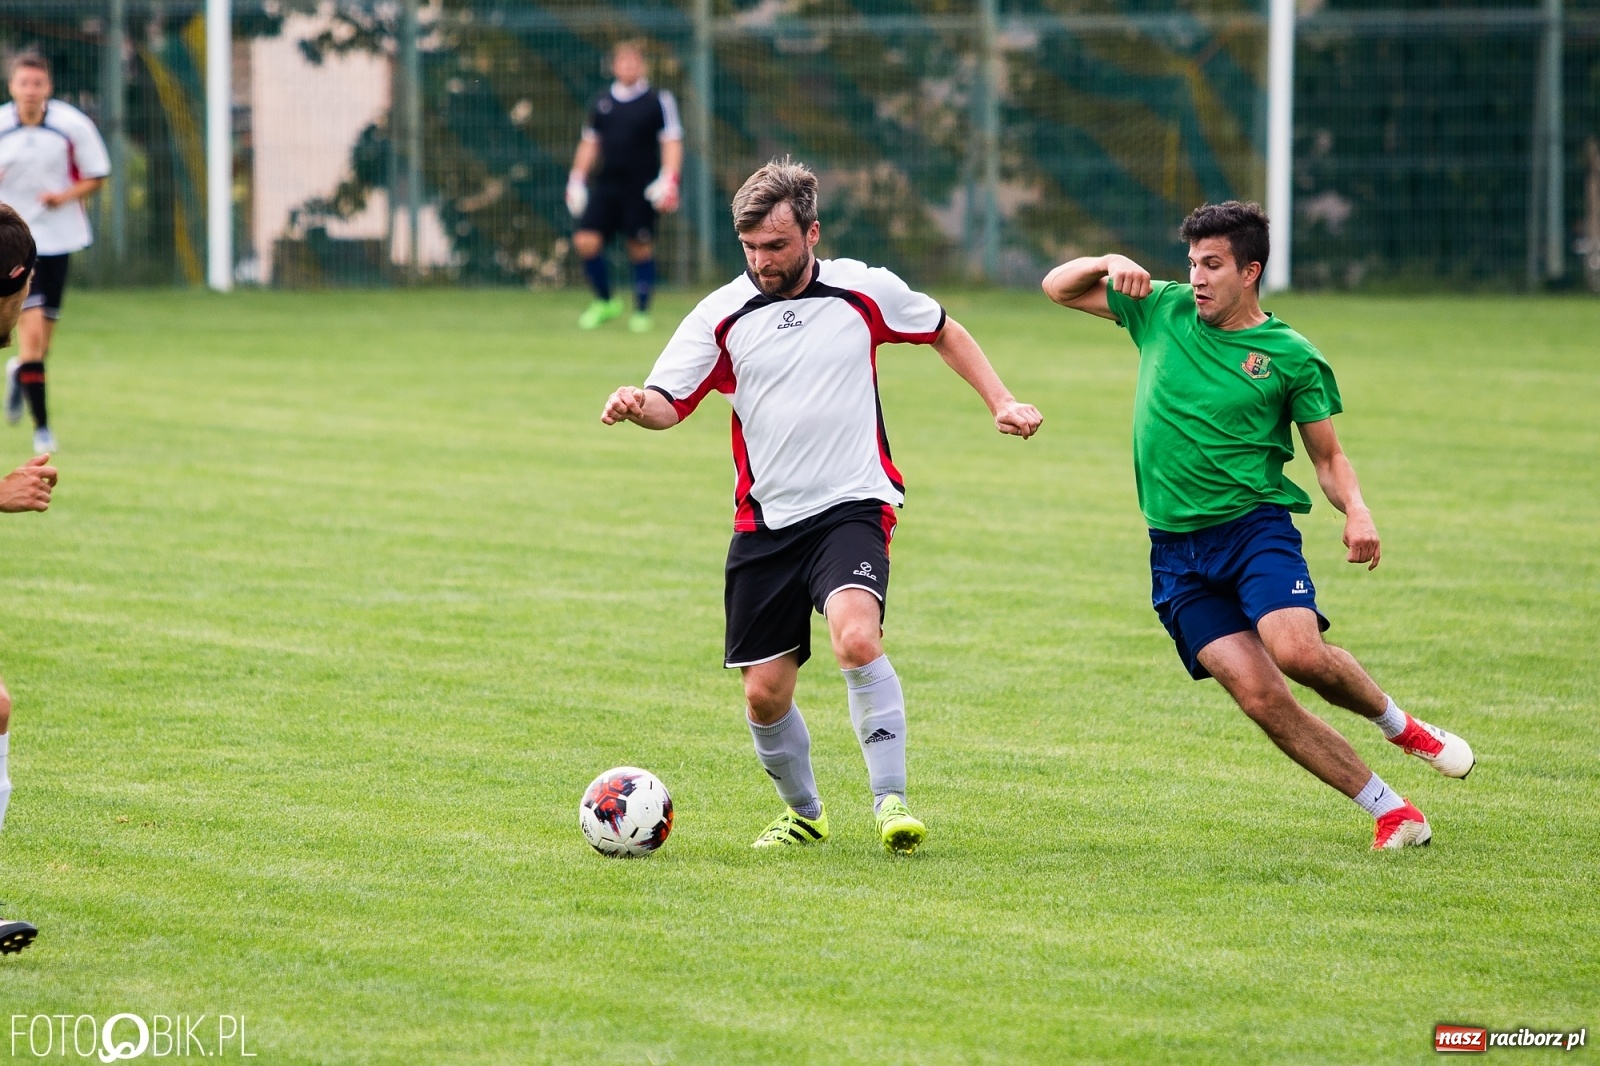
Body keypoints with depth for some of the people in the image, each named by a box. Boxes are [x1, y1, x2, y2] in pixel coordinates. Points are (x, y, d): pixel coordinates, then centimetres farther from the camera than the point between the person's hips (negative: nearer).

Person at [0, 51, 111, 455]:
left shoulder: (73, 125, -7)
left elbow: (96, 176, 3)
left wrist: (66, 195, -16)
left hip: (57, 236, 2)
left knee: (42, 339, 11)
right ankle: (41, 427, -8)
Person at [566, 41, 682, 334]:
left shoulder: (658, 101, 0)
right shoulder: (602, 103, 12)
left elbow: (672, 142, -4)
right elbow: (590, 143, 20)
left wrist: (669, 178, -15)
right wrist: (576, 180, 14)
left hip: (641, 188, -4)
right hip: (606, 186, 4)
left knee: (641, 249, -2)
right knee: (586, 241, -8)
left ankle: (641, 312, 11)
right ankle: (604, 302, 10)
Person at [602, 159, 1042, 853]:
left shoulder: (864, 292, 1)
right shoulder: (722, 315, 1)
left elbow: (944, 333, 18)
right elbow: (669, 402, -4)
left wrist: (1001, 403, 11)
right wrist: (635, 405, -27)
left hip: (851, 508, -2)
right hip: (765, 524, 3)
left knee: (856, 639, -29)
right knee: (765, 693, 3)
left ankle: (891, 801, -21)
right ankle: (803, 813, 29)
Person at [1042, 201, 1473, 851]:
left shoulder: (1292, 357, 1)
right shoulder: (1163, 312, 9)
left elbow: (1328, 457, 7)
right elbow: (1057, 287, 18)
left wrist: (1356, 511, -14)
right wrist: (1110, 264, -3)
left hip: (1255, 525, -3)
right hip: (1176, 549, 3)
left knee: (1297, 651, -29)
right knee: (1258, 694, -13)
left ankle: (1397, 724, 2)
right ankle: (1388, 809, -4)